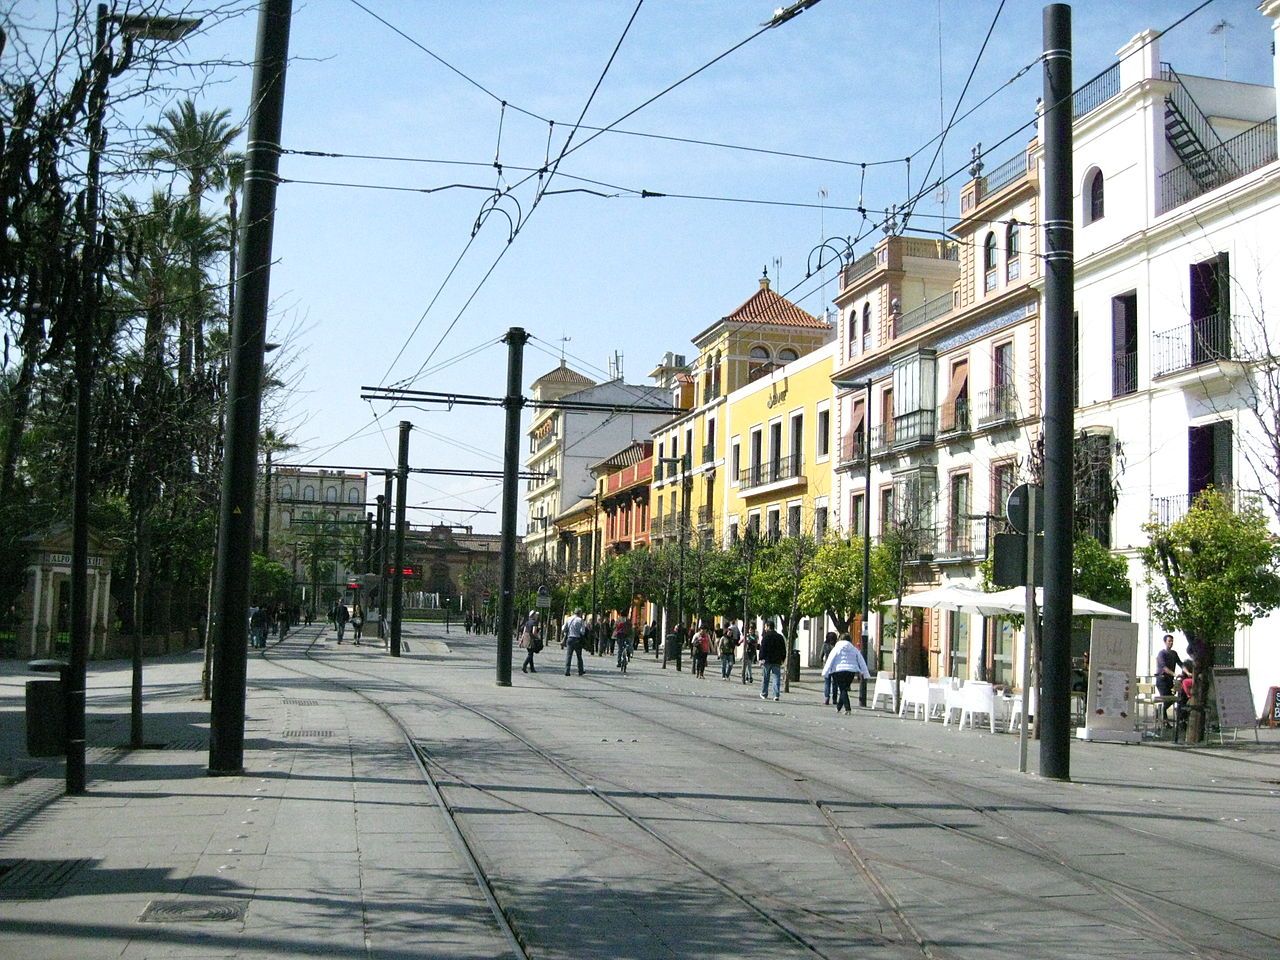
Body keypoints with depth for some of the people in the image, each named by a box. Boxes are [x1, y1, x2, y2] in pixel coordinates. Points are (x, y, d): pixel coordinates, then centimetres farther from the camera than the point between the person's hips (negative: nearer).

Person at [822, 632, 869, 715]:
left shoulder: (836, 648, 3)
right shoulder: (854, 649, 12)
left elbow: (829, 661, -3)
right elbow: (861, 662, 12)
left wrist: (825, 674, -4)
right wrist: (863, 673, 16)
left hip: (839, 671, -3)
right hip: (851, 671, 3)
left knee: (843, 689, -2)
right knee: (844, 689, 15)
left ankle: (847, 708, -16)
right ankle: (838, 707, 26)